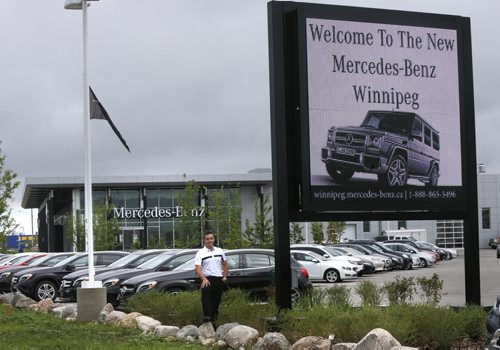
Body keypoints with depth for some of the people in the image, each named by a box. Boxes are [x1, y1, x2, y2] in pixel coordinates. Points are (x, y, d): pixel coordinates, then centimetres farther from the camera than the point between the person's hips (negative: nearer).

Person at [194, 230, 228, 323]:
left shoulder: (219, 251, 13)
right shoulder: (200, 253, -2)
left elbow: (225, 264, 21)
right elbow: (197, 268, -12)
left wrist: (225, 277, 9)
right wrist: (204, 279, -27)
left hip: (219, 280, 5)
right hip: (207, 279, -5)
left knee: (217, 299, 7)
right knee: (206, 295, -28)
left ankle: (213, 317, 22)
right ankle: (207, 316, -38)